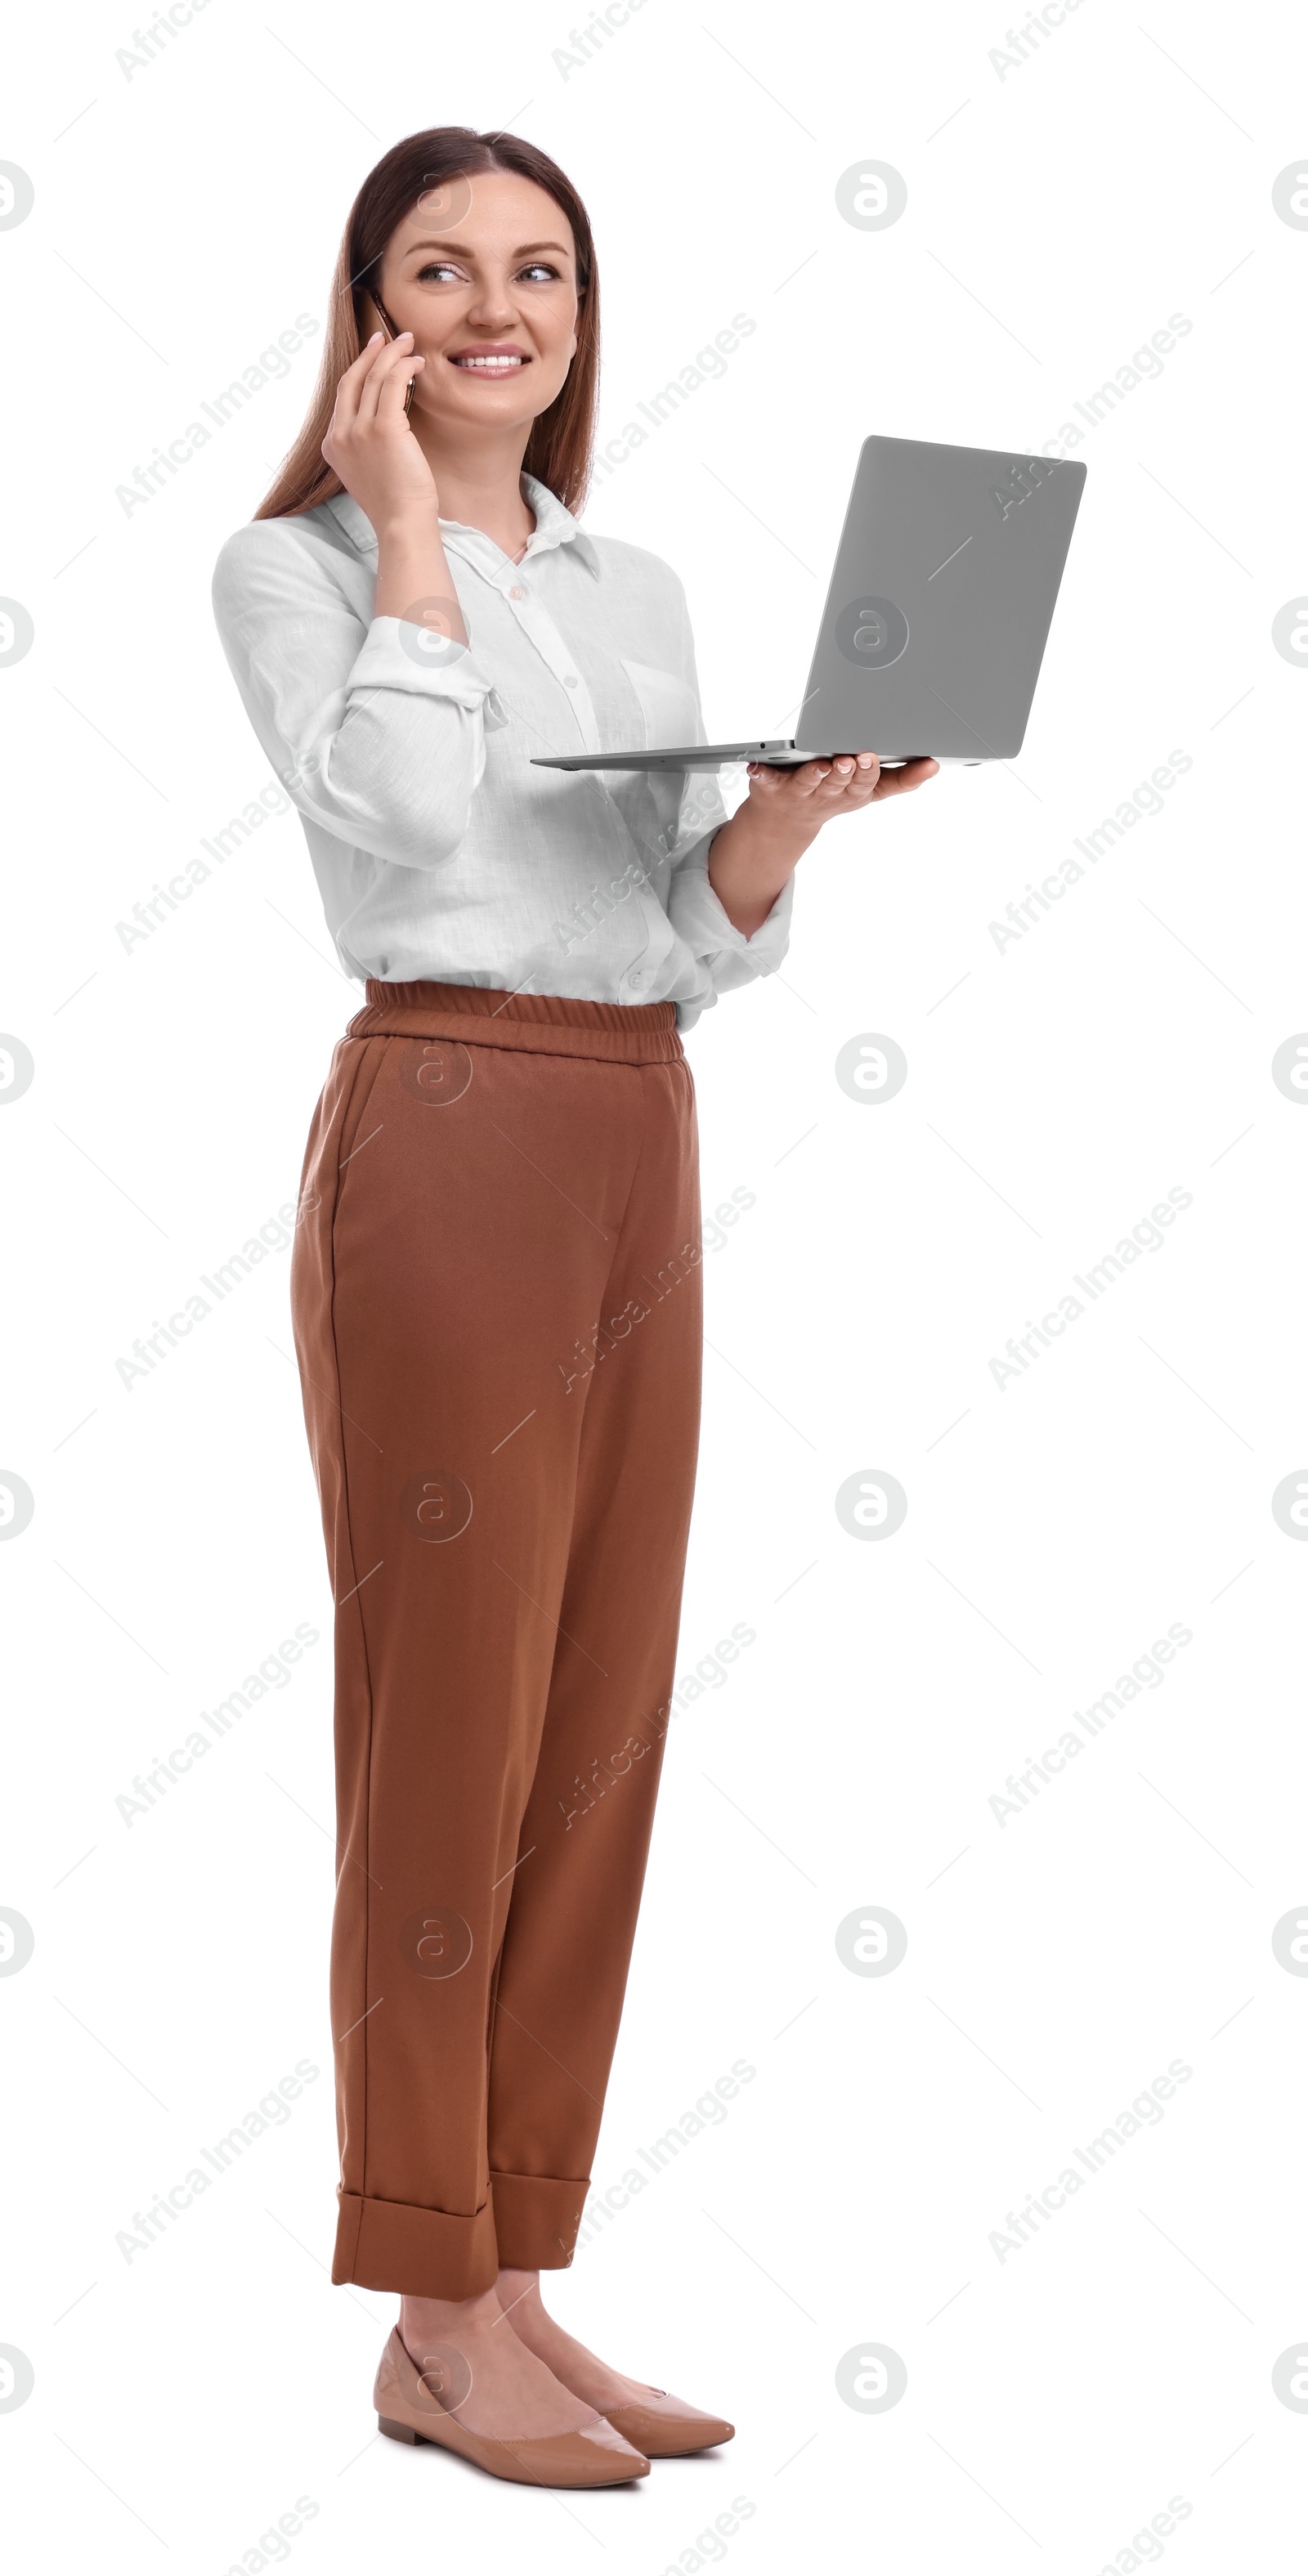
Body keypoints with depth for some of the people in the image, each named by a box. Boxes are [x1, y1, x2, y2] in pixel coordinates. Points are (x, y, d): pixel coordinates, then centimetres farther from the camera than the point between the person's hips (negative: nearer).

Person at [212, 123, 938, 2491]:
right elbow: (395, 819, -17)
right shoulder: (295, 563, 1)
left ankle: (527, 2289, 16)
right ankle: (433, 2323, 5)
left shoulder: (640, 591, 19)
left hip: (643, 1158, 7)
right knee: (449, 1734, -4)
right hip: (448, 1139, -7)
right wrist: (407, 525, -9)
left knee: (602, 1744, 7)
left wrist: (792, 817, -2)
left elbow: (693, 939, 17)